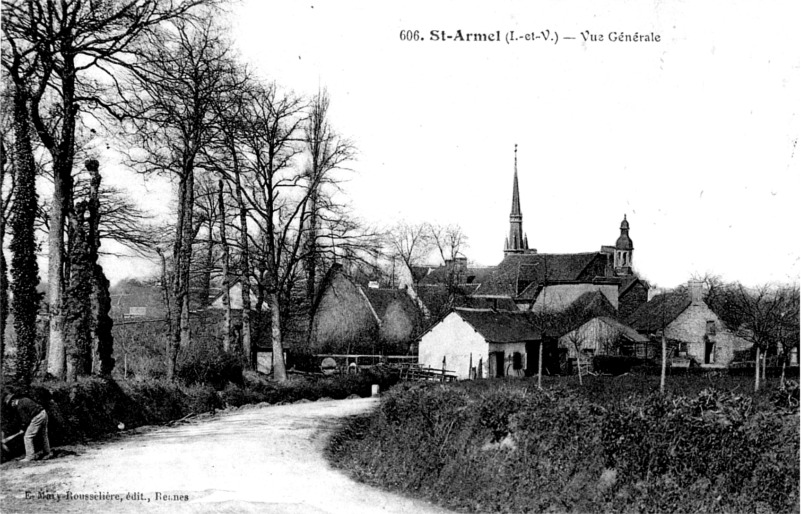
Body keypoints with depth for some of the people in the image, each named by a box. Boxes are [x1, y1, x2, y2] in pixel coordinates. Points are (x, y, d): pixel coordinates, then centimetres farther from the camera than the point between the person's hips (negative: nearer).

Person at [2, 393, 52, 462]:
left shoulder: (19, 407, -11)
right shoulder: (23, 399, 17)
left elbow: (25, 420, -11)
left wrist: (23, 428, 9)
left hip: (37, 417, -10)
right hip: (43, 413, 10)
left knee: (28, 436, -2)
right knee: (43, 435, 20)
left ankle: (30, 456, -3)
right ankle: (47, 453, 28)